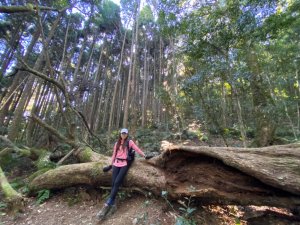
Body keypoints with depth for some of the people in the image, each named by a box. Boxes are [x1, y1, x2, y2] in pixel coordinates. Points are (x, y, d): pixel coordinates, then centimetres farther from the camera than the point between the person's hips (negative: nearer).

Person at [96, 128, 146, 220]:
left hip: (125, 164, -4)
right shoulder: (117, 143, 16)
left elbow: (137, 149, 2)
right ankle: (112, 205, 1)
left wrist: (144, 155, -1)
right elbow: (114, 154, 19)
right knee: (114, 183, -6)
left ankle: (107, 204, -9)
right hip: (116, 164, 4)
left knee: (117, 182, -14)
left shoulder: (130, 142, 3)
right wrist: (111, 164, 17)